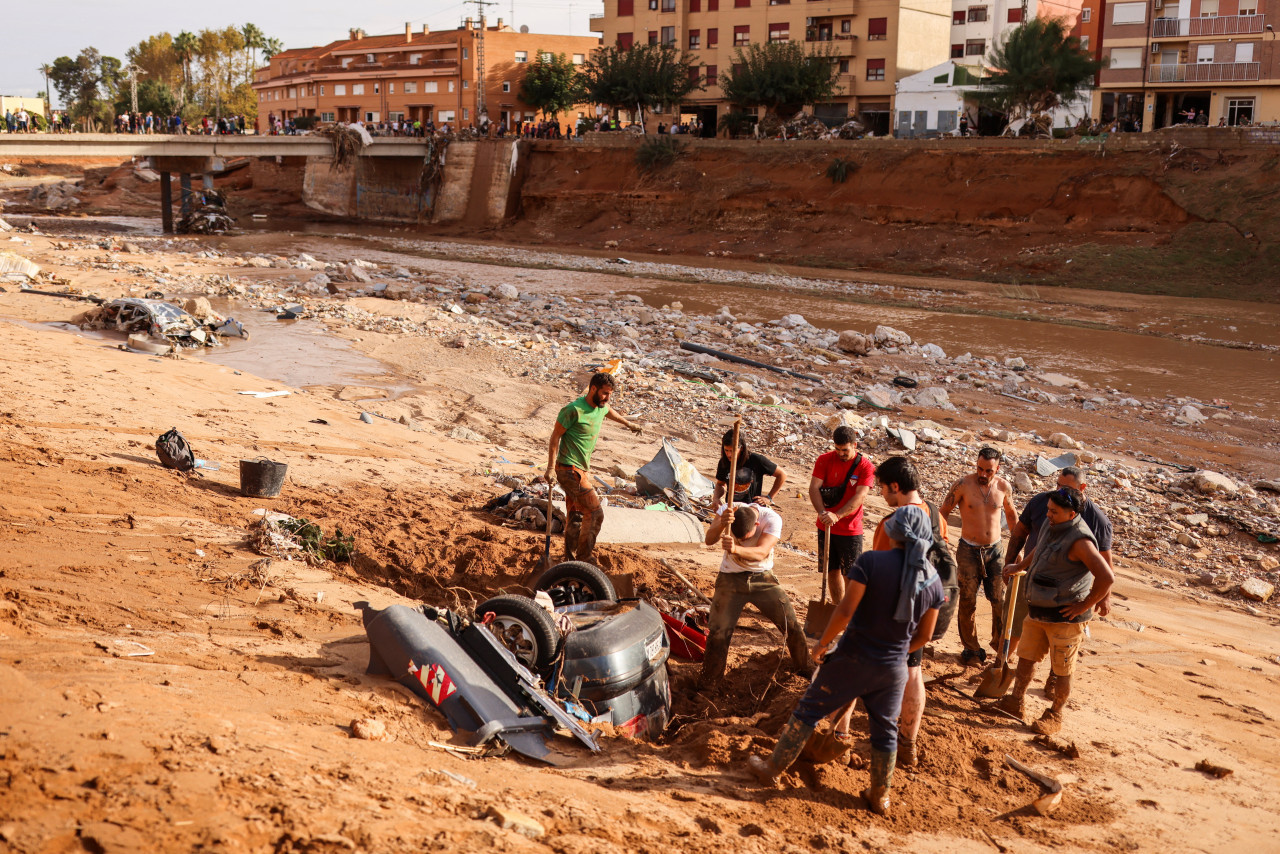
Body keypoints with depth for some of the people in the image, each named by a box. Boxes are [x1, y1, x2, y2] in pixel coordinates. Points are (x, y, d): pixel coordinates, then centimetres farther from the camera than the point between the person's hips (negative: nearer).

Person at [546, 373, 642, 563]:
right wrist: (551, 467, -18)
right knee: (595, 512, -12)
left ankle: (570, 560, 21)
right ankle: (582, 559, -5)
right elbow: (555, 436, -14)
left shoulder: (600, 408, 8)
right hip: (570, 470, -9)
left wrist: (628, 423, 51)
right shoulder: (574, 410, -18)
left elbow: (609, 412, 33)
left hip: (582, 469, 9)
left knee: (575, 515, 13)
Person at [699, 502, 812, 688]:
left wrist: (736, 549, -53)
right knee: (719, 631, -8)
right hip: (731, 578, 0)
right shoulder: (726, 511, -19)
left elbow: (761, 553, -33)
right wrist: (721, 524, -51)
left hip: (762, 578, 0)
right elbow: (709, 540, -29)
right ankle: (709, 681, 10)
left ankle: (805, 666, 25)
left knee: (791, 624, 0)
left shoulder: (772, 519, -22)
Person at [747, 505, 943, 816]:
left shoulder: (870, 562, -17)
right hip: (893, 669, 3)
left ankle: (773, 768, 23)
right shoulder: (933, 579, -2)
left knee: (809, 711, 12)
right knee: (885, 730, 20)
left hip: (853, 659, -3)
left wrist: (822, 643, -5)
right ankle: (880, 796, 32)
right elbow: (924, 635, 6)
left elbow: (846, 610, -19)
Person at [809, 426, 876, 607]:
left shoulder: (866, 466, -9)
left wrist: (837, 515, -31)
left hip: (850, 529, -3)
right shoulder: (825, 460, -1)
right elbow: (814, 487, -8)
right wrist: (822, 512, -25)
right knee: (832, 570, 10)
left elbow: (860, 496, -19)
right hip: (826, 527, 3)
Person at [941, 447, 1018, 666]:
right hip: (969, 550, -2)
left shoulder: (1004, 487, -3)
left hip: (995, 550, 2)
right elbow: (944, 512, -3)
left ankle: (1000, 642, 24)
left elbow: (1011, 513, 15)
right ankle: (972, 649, 17)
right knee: (968, 601, 3)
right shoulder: (963, 484, -12)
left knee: (1000, 600, 3)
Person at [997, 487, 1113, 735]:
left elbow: (1107, 577, -29)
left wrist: (1084, 606, -20)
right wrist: (1020, 566, 37)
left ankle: (1054, 716, 19)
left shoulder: (1079, 540, -24)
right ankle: (1016, 703, 29)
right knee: (1026, 655, 17)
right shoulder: (1051, 524, 3)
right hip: (1038, 610, 9)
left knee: (1062, 670, 6)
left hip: (1065, 616, -8)